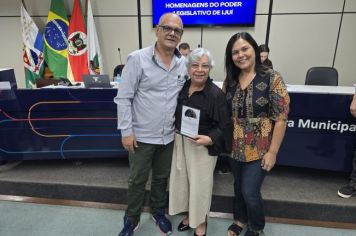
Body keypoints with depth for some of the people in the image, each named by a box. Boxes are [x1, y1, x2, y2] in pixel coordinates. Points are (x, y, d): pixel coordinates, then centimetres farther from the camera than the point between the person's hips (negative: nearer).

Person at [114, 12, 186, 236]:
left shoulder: (184, 64, 1)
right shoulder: (138, 59, -13)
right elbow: (123, 98, -11)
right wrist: (126, 131, -12)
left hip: (169, 136, 4)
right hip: (141, 135, -4)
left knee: (162, 178, 21)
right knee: (137, 180, 13)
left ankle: (158, 212, 45)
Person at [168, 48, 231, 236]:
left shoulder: (215, 94, -17)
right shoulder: (182, 87, 0)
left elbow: (224, 125, -15)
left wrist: (210, 139, -30)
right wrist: (176, 137, 9)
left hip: (203, 146, -5)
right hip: (180, 142, 6)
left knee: (200, 183, 9)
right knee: (181, 179, 18)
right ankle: (190, 214, 43)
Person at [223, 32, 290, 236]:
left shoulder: (272, 78, -13)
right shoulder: (230, 81, 1)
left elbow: (281, 118, -13)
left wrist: (272, 152, -13)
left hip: (259, 149, -4)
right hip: (235, 148, 5)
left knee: (250, 192, 2)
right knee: (239, 187, 19)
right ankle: (240, 219, 46)